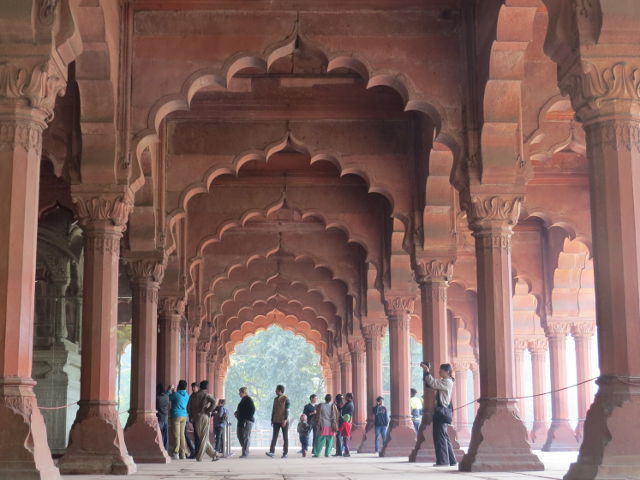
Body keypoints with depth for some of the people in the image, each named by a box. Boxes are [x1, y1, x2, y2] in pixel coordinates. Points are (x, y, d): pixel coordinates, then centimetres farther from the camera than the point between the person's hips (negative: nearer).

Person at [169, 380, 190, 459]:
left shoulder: (176, 394, -11)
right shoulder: (187, 395, 8)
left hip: (176, 416, -6)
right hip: (184, 416, 6)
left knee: (176, 435, -5)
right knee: (182, 434, 10)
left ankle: (176, 453, -6)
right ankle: (182, 453, 11)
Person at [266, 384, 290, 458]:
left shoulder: (285, 399, -6)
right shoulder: (275, 399, 13)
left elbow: (287, 410, -11)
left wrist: (285, 419, -19)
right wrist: (272, 419, 13)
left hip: (284, 421, -5)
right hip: (276, 421, 5)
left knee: (285, 437, 3)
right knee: (274, 436, -4)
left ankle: (285, 453, 7)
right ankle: (272, 452, -12)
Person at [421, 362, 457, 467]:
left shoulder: (447, 382, -10)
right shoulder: (443, 381, 19)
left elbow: (433, 383, -21)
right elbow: (430, 384, 18)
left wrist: (427, 371, -16)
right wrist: (426, 372, 7)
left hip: (443, 411, -10)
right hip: (440, 411, 10)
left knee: (441, 436, -8)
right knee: (444, 436, 12)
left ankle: (443, 460, -8)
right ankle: (451, 460, 16)